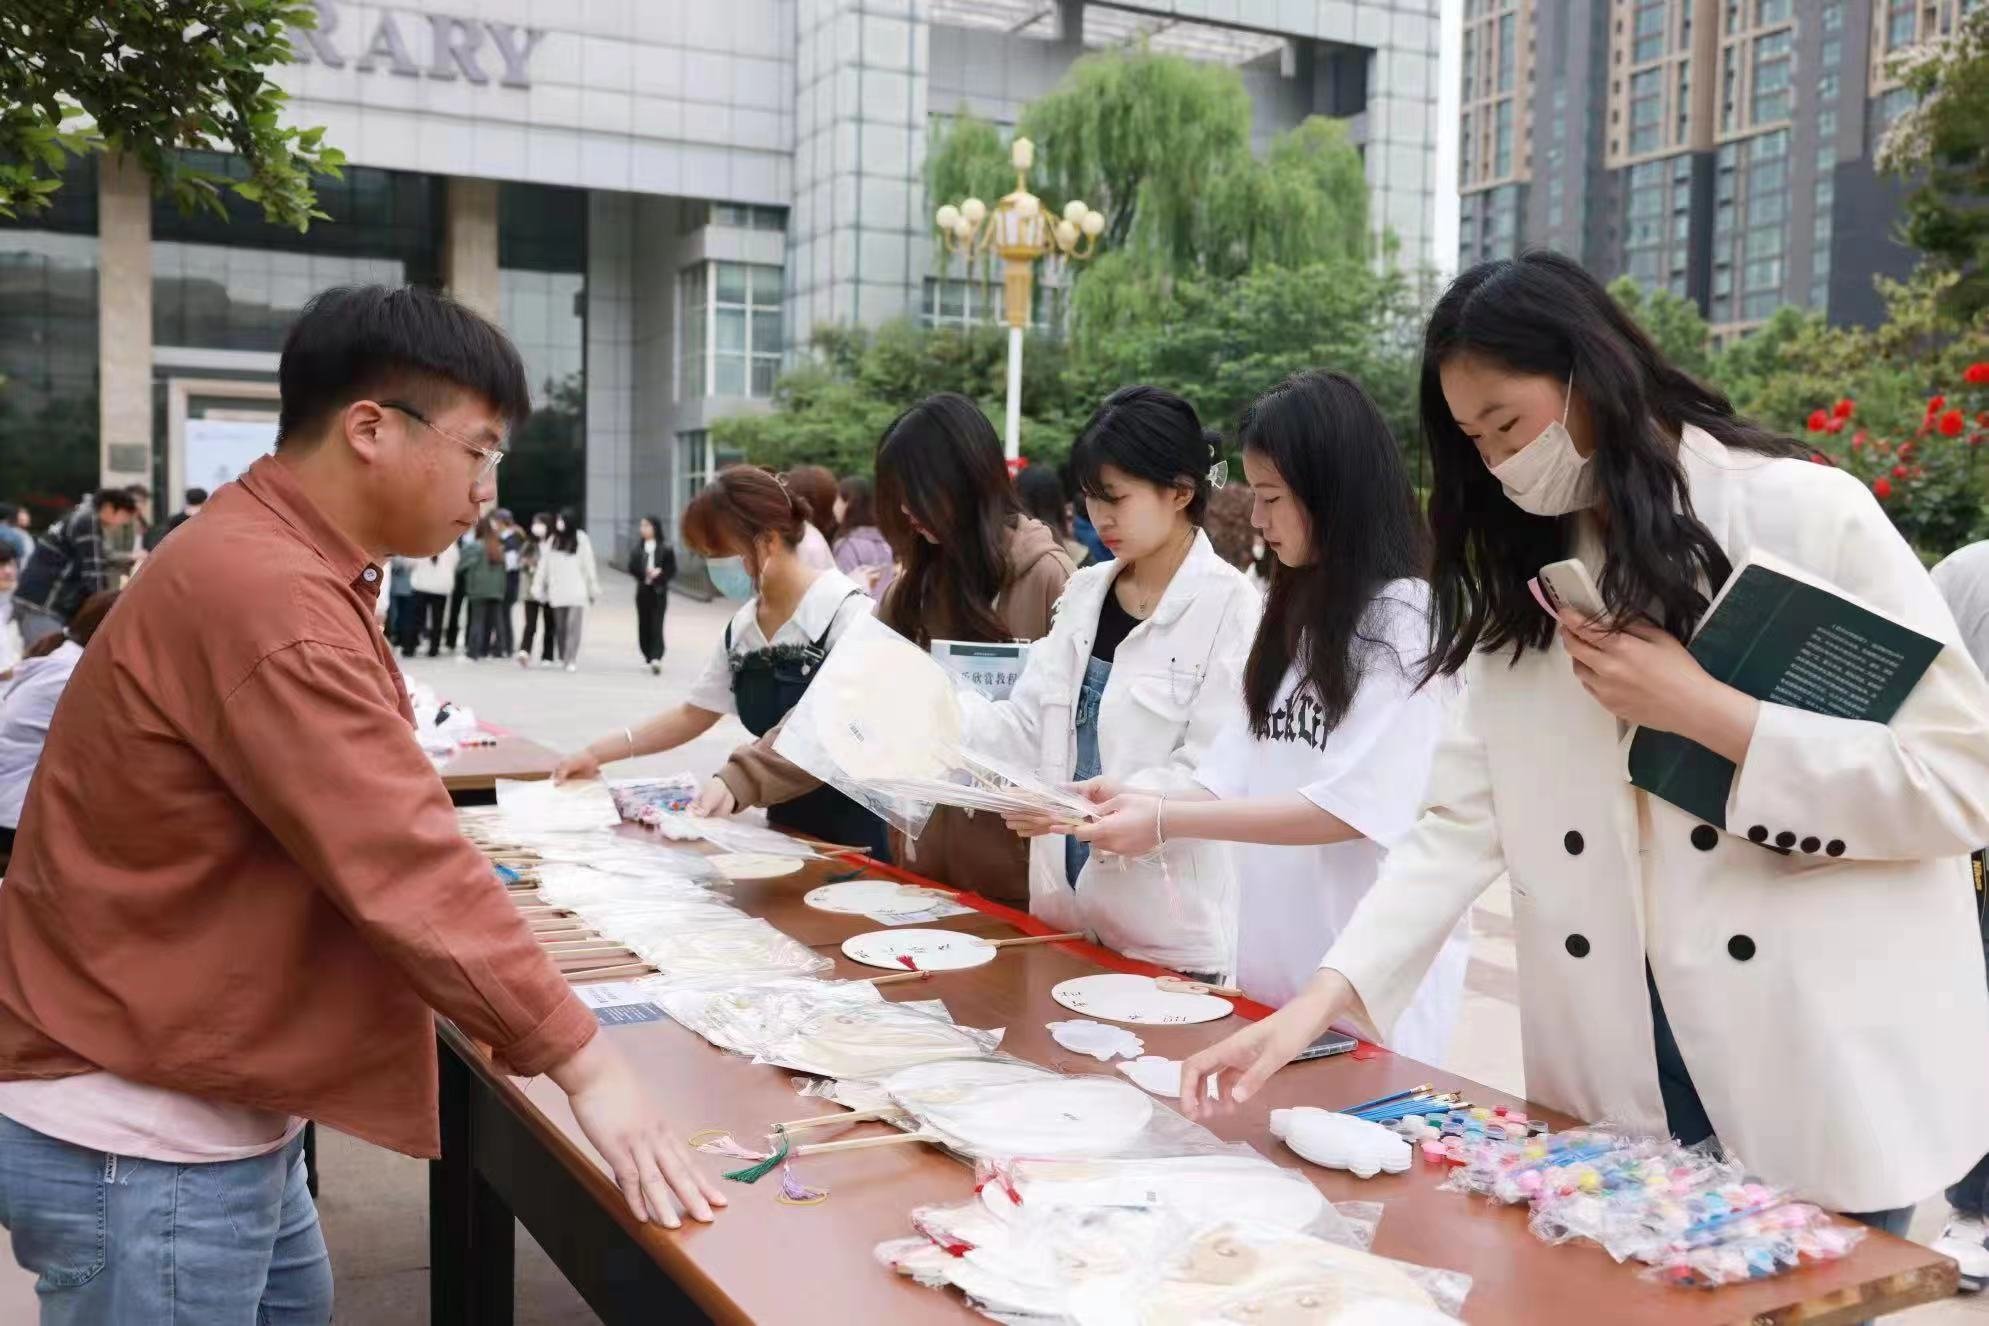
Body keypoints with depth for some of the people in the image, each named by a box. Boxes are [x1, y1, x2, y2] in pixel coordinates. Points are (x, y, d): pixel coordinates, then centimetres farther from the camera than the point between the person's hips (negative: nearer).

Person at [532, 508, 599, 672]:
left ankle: (572, 660, -10)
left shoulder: (581, 539, -1)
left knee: (573, 626, -9)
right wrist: (541, 588, 10)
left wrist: (593, 588, -2)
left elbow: (588, 565, -1)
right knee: (560, 627, 9)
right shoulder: (552, 541, 10)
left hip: (576, 591, -4)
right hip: (557, 592, 4)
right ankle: (563, 657, 19)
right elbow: (544, 566, 12)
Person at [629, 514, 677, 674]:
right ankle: (651, 658, 19)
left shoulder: (666, 548, -2)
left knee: (656, 625, -11)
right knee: (644, 625, 6)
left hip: (659, 591, -4)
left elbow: (672, 571, -2)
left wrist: (659, 573, -19)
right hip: (643, 590, 4)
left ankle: (656, 658, -20)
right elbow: (632, 568, 0)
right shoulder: (637, 548, 7)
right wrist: (645, 573, -18)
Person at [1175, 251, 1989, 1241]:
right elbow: (1460, 824, 0)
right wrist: (1317, 1003, -12)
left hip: (1820, 1075, -4)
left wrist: (1706, 713, -18)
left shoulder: (1808, 515, -7)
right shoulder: (1522, 589, 8)